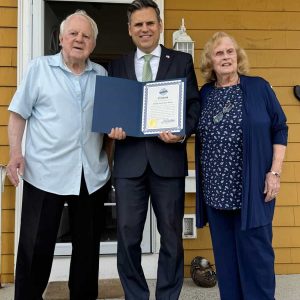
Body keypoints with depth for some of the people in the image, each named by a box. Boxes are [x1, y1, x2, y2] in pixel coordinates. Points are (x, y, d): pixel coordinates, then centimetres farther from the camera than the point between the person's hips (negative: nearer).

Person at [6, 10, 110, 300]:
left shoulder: (101, 74, 11)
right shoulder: (40, 67, 2)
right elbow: (19, 113, 0)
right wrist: (15, 152, -10)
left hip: (92, 174, 4)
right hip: (45, 172, -3)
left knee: (87, 244, 14)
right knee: (35, 245, 4)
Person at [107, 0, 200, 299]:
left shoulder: (182, 61, 9)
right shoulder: (116, 66, 15)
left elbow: (194, 105, 2)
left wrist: (182, 133, -16)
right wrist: (112, 127, -9)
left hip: (168, 158, -1)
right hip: (129, 160, 2)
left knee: (171, 236, 8)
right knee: (128, 236, 5)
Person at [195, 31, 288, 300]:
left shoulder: (259, 87, -1)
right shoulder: (204, 94, 9)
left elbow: (280, 129, -1)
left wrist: (275, 172, -7)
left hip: (252, 188, -3)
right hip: (216, 189, 3)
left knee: (255, 252, 1)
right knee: (225, 253, 12)